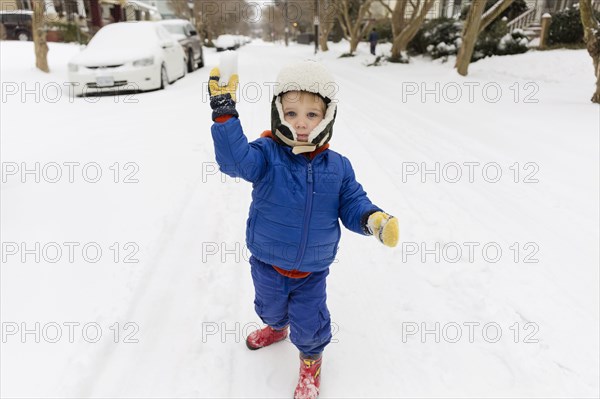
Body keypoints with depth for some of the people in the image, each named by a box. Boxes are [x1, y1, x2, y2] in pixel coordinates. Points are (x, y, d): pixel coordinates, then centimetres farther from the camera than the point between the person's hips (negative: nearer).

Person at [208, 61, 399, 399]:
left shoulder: (338, 167, -10)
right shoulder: (266, 154, -18)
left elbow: (352, 203, -5)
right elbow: (235, 159, -36)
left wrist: (374, 219, -26)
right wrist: (225, 114, -47)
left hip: (312, 270, -1)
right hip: (267, 264, 1)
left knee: (308, 322, 13)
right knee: (270, 306, 30)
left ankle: (311, 359, 47)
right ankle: (277, 327, 66)